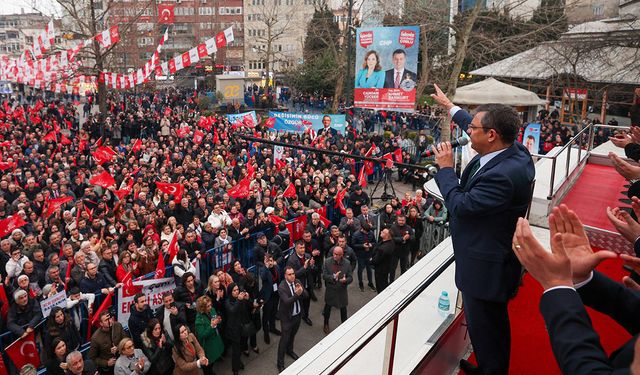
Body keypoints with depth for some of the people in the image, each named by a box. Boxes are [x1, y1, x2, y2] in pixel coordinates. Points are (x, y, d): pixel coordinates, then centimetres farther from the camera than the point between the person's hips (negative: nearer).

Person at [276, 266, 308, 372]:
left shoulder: (297, 282, -5)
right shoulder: (281, 287, -23)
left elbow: (306, 295, -10)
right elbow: (287, 301, -33)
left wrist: (301, 291, -30)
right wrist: (297, 294, -46)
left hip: (298, 315, 6)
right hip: (287, 317, -6)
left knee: (292, 335, 27)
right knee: (284, 339, 4)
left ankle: (289, 350, 52)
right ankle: (280, 362, 20)